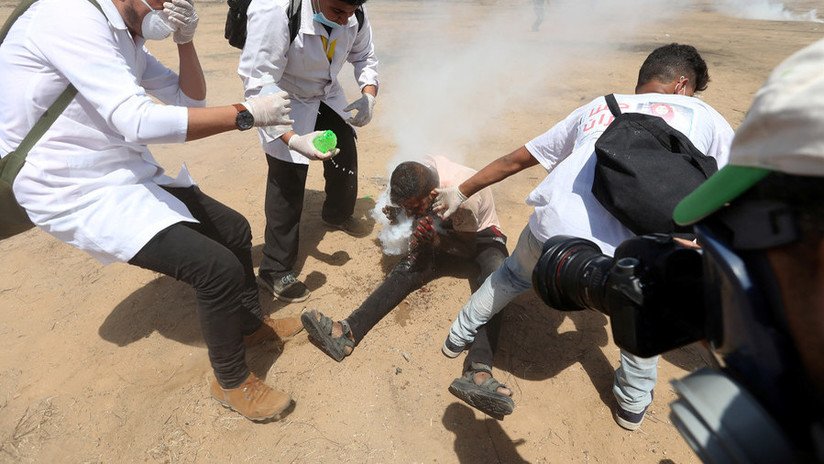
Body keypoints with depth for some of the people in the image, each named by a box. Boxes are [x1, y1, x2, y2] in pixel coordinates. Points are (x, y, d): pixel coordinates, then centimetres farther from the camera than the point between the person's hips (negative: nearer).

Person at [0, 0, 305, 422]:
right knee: (218, 267, -20)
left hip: (129, 176, 10)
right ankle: (232, 382, 6)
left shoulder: (127, 38, 11)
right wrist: (247, 114, -26)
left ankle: (250, 323, 33)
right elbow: (139, 122, -30)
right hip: (81, 195, -10)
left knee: (234, 230, 11)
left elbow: (189, 98, 14)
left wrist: (185, 41, -2)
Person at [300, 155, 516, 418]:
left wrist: (436, 239, -38)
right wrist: (397, 217, -22)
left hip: (480, 236, -4)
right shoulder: (418, 174, -20)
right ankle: (347, 333, -35)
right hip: (443, 231, 4)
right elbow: (408, 213, -1)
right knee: (407, 270, -24)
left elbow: (469, 249, -22)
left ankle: (478, 372, -52)